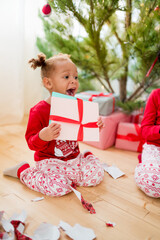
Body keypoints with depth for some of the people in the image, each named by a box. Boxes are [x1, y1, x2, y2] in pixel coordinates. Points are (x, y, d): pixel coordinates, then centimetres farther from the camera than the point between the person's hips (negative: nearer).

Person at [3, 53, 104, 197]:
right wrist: (42, 137, -36)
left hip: (75, 158, 5)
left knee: (96, 175, -12)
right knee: (59, 187, -24)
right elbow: (31, 143, -14)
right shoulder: (39, 111, -16)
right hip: (50, 162, -4)